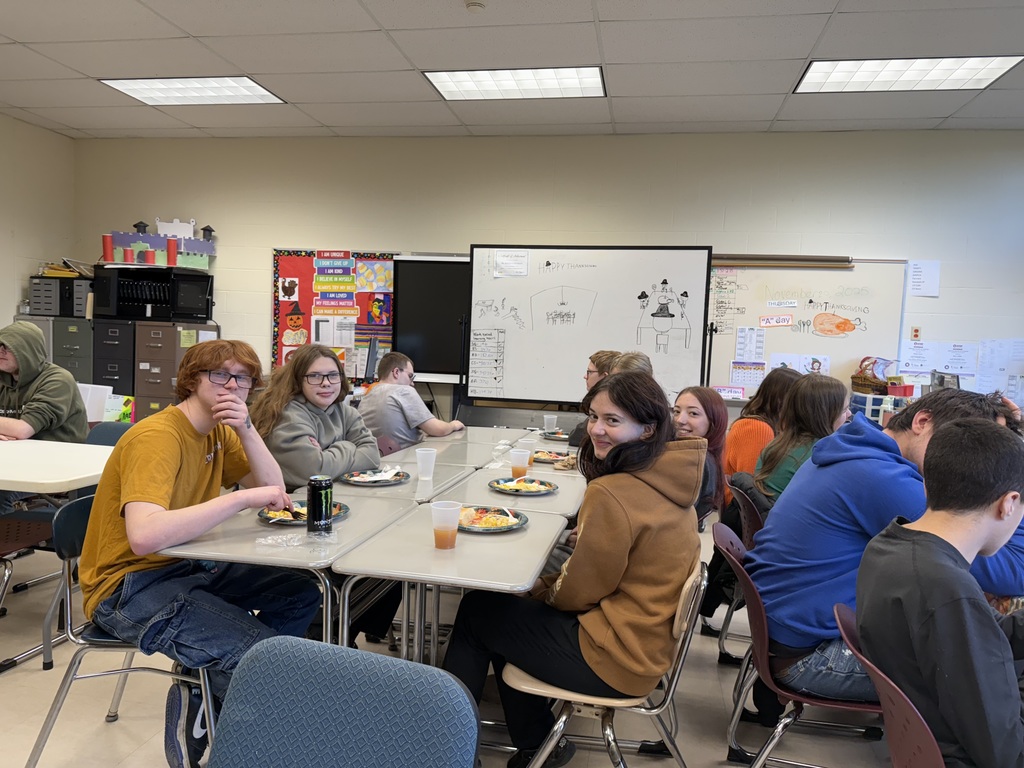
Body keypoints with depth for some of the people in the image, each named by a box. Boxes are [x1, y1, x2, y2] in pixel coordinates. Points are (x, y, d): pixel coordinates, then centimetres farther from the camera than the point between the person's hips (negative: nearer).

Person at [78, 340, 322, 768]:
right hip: (129, 585, -9)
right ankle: (196, 704, 3)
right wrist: (243, 497, -33)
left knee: (303, 595, 3)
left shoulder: (218, 431, 6)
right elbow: (144, 536, -36)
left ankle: (212, 688, 7)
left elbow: (274, 491, 2)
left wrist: (246, 428, -11)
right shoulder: (157, 437, -21)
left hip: (189, 566, 9)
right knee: (261, 653, -25)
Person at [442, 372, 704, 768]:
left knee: (477, 612, 10)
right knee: (506, 610, 21)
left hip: (614, 659, -8)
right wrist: (551, 584, 4)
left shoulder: (612, 493, -28)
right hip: (649, 643, 8)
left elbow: (579, 593, -17)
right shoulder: (670, 480, -1)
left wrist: (543, 589, 3)